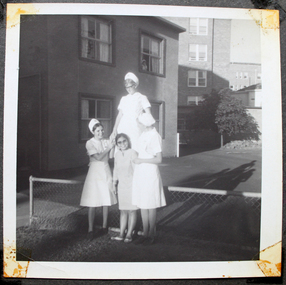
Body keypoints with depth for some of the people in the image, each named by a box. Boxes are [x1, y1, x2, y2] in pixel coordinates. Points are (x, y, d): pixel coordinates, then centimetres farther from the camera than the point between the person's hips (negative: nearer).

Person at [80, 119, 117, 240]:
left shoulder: (106, 142, 9)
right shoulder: (90, 143, -2)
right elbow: (98, 157, -12)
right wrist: (108, 148, -12)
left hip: (106, 172, 4)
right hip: (94, 172, -3)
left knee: (106, 201, 7)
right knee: (92, 203, -5)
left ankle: (104, 227, 19)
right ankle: (90, 229, 1)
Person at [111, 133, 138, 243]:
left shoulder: (132, 153, -12)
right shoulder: (117, 154, 7)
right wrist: (114, 182, 19)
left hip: (131, 184, -5)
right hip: (122, 185, 6)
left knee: (132, 210, 3)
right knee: (123, 210, 10)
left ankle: (129, 234, 11)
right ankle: (121, 234, 16)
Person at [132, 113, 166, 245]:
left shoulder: (155, 136, -15)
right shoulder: (143, 134, 10)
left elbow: (158, 159, -17)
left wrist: (141, 160, -15)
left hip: (150, 173, -8)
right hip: (140, 173, 8)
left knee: (151, 205, 2)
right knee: (142, 205, 11)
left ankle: (151, 235, 14)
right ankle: (145, 233, 21)